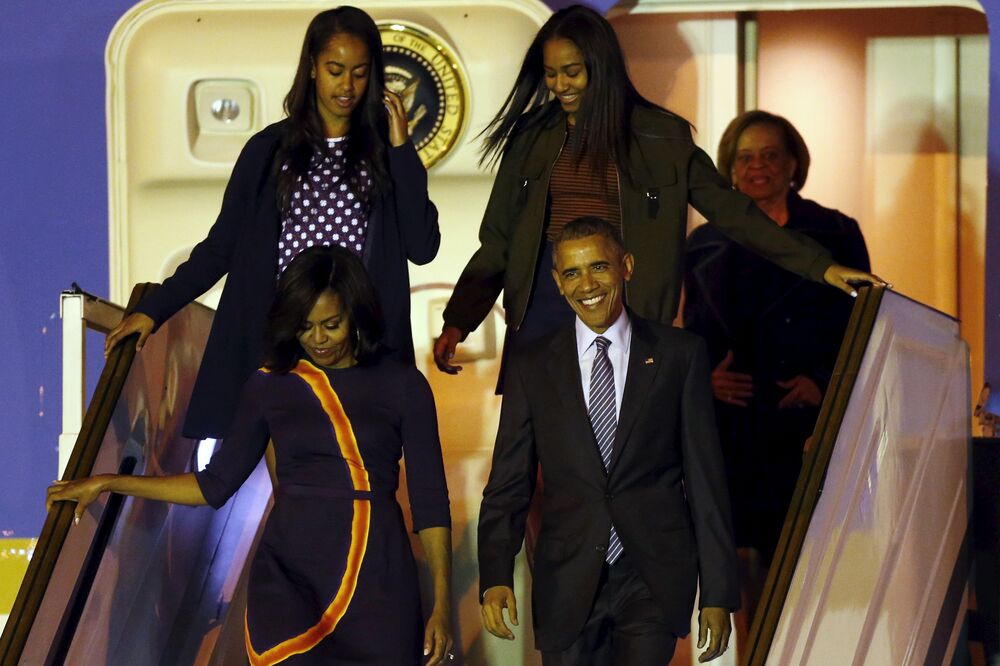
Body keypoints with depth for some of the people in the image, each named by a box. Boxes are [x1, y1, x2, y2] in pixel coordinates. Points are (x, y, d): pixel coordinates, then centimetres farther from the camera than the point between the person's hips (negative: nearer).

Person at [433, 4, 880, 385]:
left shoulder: (661, 138, 3)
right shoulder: (532, 137, 8)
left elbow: (729, 210, 4)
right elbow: (498, 241, 10)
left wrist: (819, 266, -2)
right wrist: (458, 320, 1)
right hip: (543, 300, 2)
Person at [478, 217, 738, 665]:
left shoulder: (680, 355, 5)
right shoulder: (531, 368, 8)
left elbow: (705, 478, 5)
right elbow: (508, 486, 6)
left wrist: (718, 593, 2)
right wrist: (495, 578, -11)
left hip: (654, 581, -2)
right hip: (567, 587, 2)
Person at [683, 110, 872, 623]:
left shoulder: (835, 234, 7)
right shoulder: (704, 246, 14)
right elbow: (690, 332, 18)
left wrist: (825, 381, -9)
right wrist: (704, 375, -1)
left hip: (805, 428, -2)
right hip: (727, 424, 2)